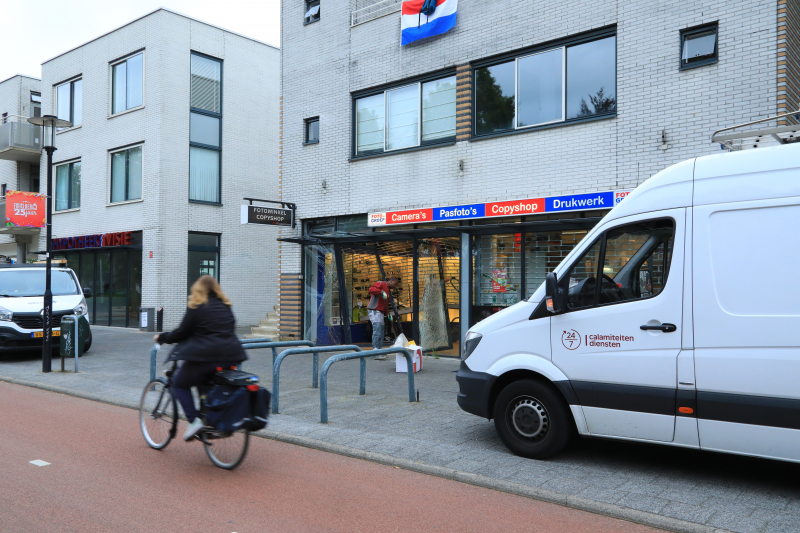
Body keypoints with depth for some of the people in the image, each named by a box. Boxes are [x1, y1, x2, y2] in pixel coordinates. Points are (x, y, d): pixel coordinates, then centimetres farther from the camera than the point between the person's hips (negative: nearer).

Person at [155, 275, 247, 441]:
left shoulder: (196, 307, -2)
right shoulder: (225, 306, 15)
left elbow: (182, 333, -2)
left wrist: (161, 338, 14)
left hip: (205, 355, -6)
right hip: (230, 356, 7)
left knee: (180, 383, 12)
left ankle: (194, 420, -3)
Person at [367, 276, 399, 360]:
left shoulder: (389, 292, 23)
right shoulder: (380, 284, -3)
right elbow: (371, 289, -21)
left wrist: (388, 314, 12)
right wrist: (381, 292, -32)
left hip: (380, 312, 10)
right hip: (374, 311, -10)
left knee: (381, 333, 11)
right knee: (377, 331, -16)